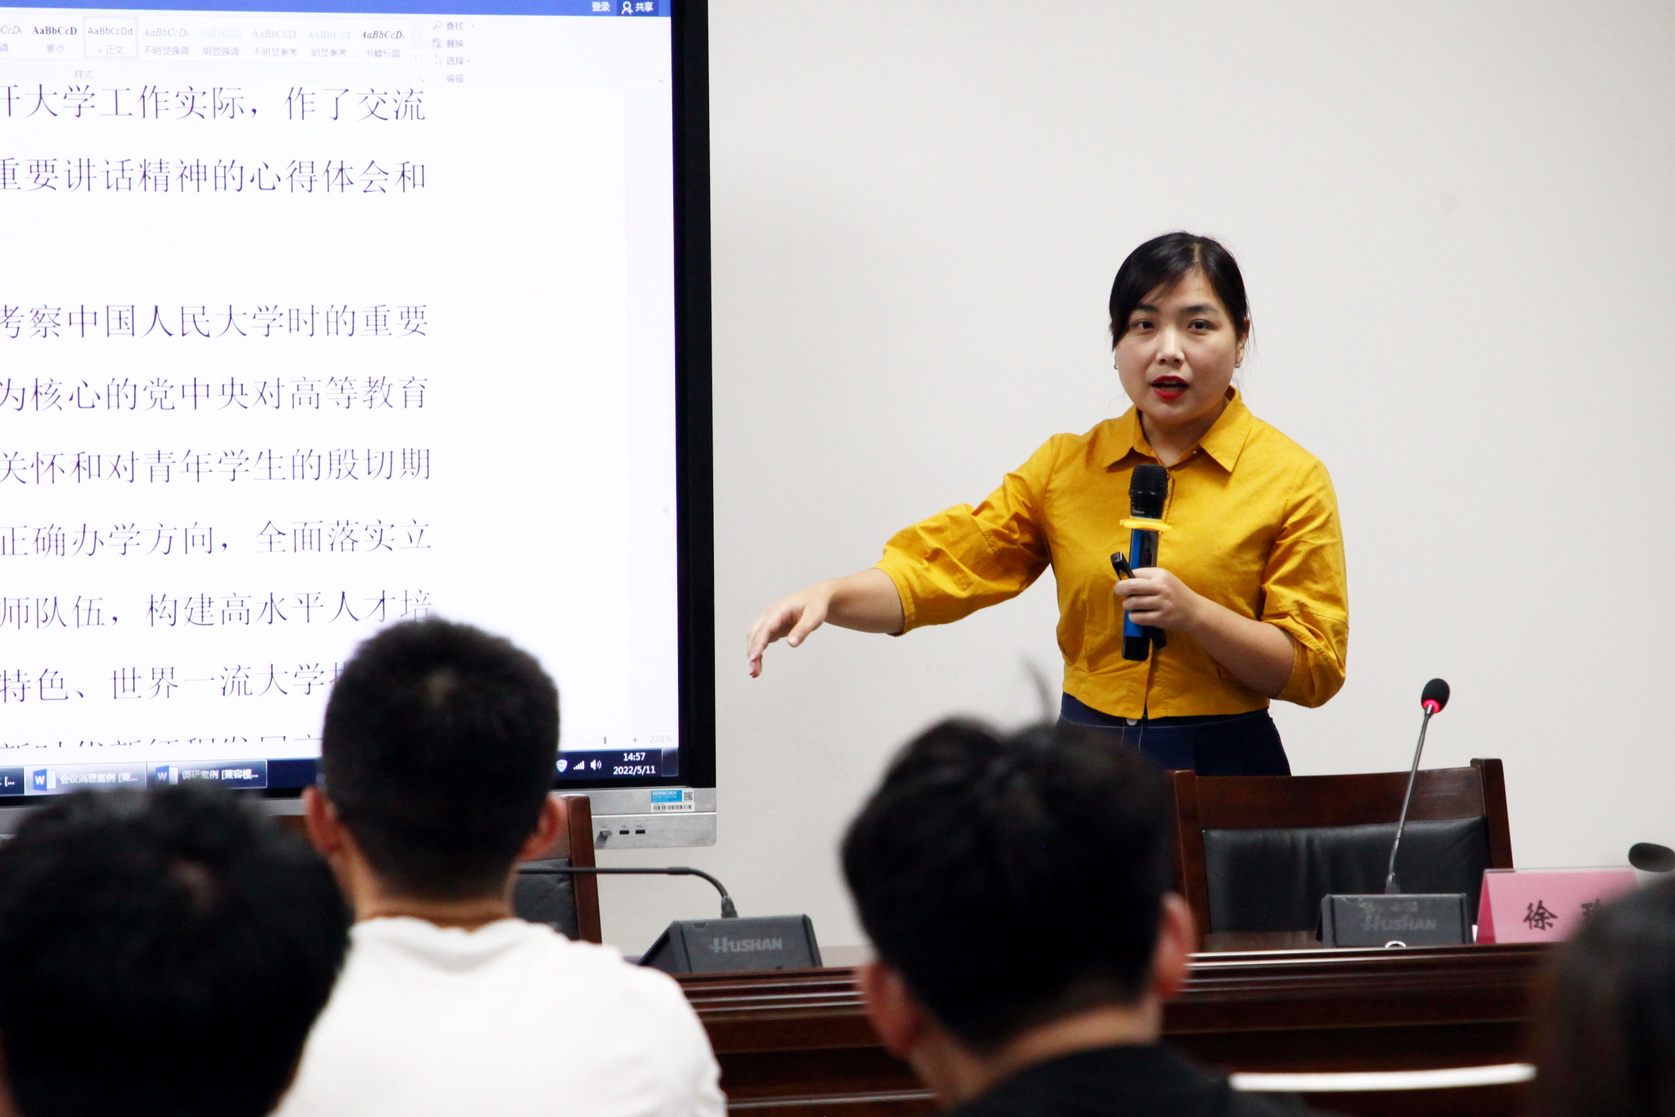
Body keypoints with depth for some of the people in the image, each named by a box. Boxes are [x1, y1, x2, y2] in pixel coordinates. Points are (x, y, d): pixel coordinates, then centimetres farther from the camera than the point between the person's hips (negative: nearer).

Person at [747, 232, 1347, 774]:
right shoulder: (1066, 466, 8)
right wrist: (829, 596, -19)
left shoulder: (1292, 479, -3)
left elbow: (1314, 668, -5)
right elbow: (943, 568, 0)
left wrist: (1191, 613, -20)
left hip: (1224, 772, -3)